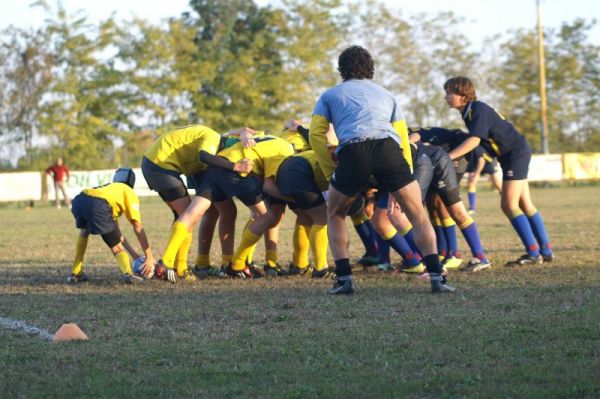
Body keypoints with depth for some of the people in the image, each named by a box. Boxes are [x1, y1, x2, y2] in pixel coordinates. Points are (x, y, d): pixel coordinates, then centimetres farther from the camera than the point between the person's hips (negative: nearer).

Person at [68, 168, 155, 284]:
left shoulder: (110, 188, 44)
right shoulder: (129, 192, 27)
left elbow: (114, 230, 47)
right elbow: (138, 228, 17)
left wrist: (133, 253, 48)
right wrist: (149, 257, 20)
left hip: (79, 200, 5)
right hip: (98, 205, -5)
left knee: (84, 231, 38)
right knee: (117, 248, 11)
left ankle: (75, 274, 32)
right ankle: (128, 273, -17)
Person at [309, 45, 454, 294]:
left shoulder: (329, 96, 30)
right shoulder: (385, 95, 35)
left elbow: (316, 134, 14)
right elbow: (403, 140, 29)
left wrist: (332, 173, 16)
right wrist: (398, 187, 31)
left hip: (353, 151, -1)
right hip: (388, 146, 1)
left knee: (335, 215, 23)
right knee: (418, 215, 13)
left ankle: (344, 279, 10)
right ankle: (436, 277, -2)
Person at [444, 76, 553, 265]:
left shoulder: (479, 110, -20)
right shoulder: (469, 112, 9)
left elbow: (473, 141, -30)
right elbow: (475, 139, 11)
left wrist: (447, 157, -33)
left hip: (516, 154, -10)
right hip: (516, 153, 10)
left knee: (509, 205, -11)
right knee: (524, 205, 12)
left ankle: (533, 253, -11)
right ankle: (546, 251, 15)